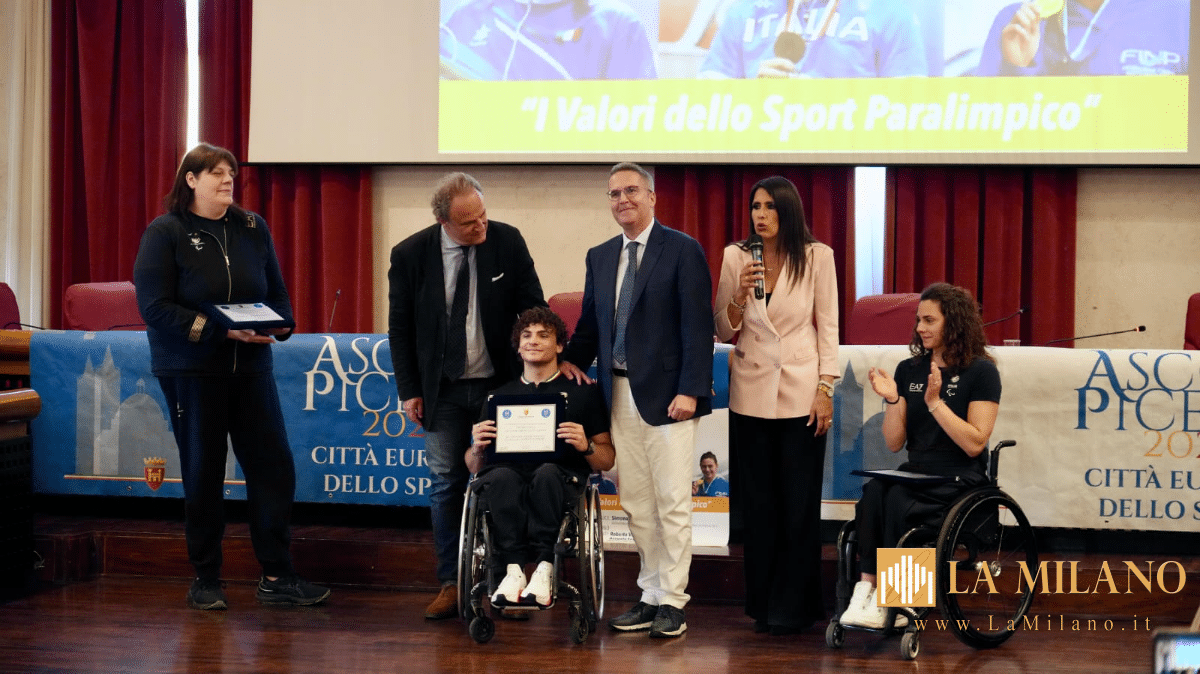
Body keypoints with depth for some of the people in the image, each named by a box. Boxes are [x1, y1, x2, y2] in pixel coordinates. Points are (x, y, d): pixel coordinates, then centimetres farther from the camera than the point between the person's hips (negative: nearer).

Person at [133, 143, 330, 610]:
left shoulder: (253, 228, 7)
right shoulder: (165, 233, -6)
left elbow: (277, 293, 12)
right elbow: (156, 309, -14)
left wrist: (276, 325, -11)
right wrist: (222, 329, -21)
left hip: (251, 366, 4)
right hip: (190, 371, -4)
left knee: (274, 466, 0)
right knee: (203, 474, 4)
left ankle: (277, 577, 8)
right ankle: (205, 580, 16)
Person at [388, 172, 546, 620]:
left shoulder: (507, 241, -7)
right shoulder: (410, 255, -7)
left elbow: (532, 308, 2)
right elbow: (399, 327, 1)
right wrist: (409, 389, -1)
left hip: (500, 383, 0)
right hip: (443, 390, 0)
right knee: (447, 485, 5)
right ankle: (451, 584, 14)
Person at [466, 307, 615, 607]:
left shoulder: (582, 392, 20)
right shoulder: (500, 396, 26)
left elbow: (607, 461, 15)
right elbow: (473, 467, 21)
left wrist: (586, 446, -7)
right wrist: (478, 447, -2)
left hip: (562, 478, -1)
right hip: (507, 473, 2)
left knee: (547, 473, -37)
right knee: (501, 477, -35)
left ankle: (544, 569, -41)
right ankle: (514, 569, -40)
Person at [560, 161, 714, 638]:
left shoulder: (683, 250, -5)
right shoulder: (600, 257, 14)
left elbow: (698, 326, -10)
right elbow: (590, 322, 18)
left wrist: (690, 389, -16)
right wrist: (572, 359, 0)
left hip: (666, 395, -6)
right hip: (619, 395, 6)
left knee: (672, 501, -2)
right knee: (635, 504, 11)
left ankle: (671, 601, 6)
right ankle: (651, 594, 20)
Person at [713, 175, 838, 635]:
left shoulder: (816, 257, -2)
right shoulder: (736, 257, 3)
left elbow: (827, 326, 1)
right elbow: (724, 331, 5)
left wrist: (825, 390, -5)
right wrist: (740, 295, -14)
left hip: (801, 394, -2)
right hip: (751, 393, 2)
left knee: (799, 505, 0)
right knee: (757, 504, 6)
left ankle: (792, 608, 8)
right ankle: (764, 604, 15)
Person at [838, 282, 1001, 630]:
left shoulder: (981, 372, -3)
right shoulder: (908, 370, 13)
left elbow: (974, 444, -10)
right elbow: (894, 443, 10)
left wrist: (935, 403, -17)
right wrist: (892, 400, -7)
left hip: (961, 479, -5)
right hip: (915, 471, 5)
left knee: (898, 500, -33)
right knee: (873, 493, -30)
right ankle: (868, 588, -34)